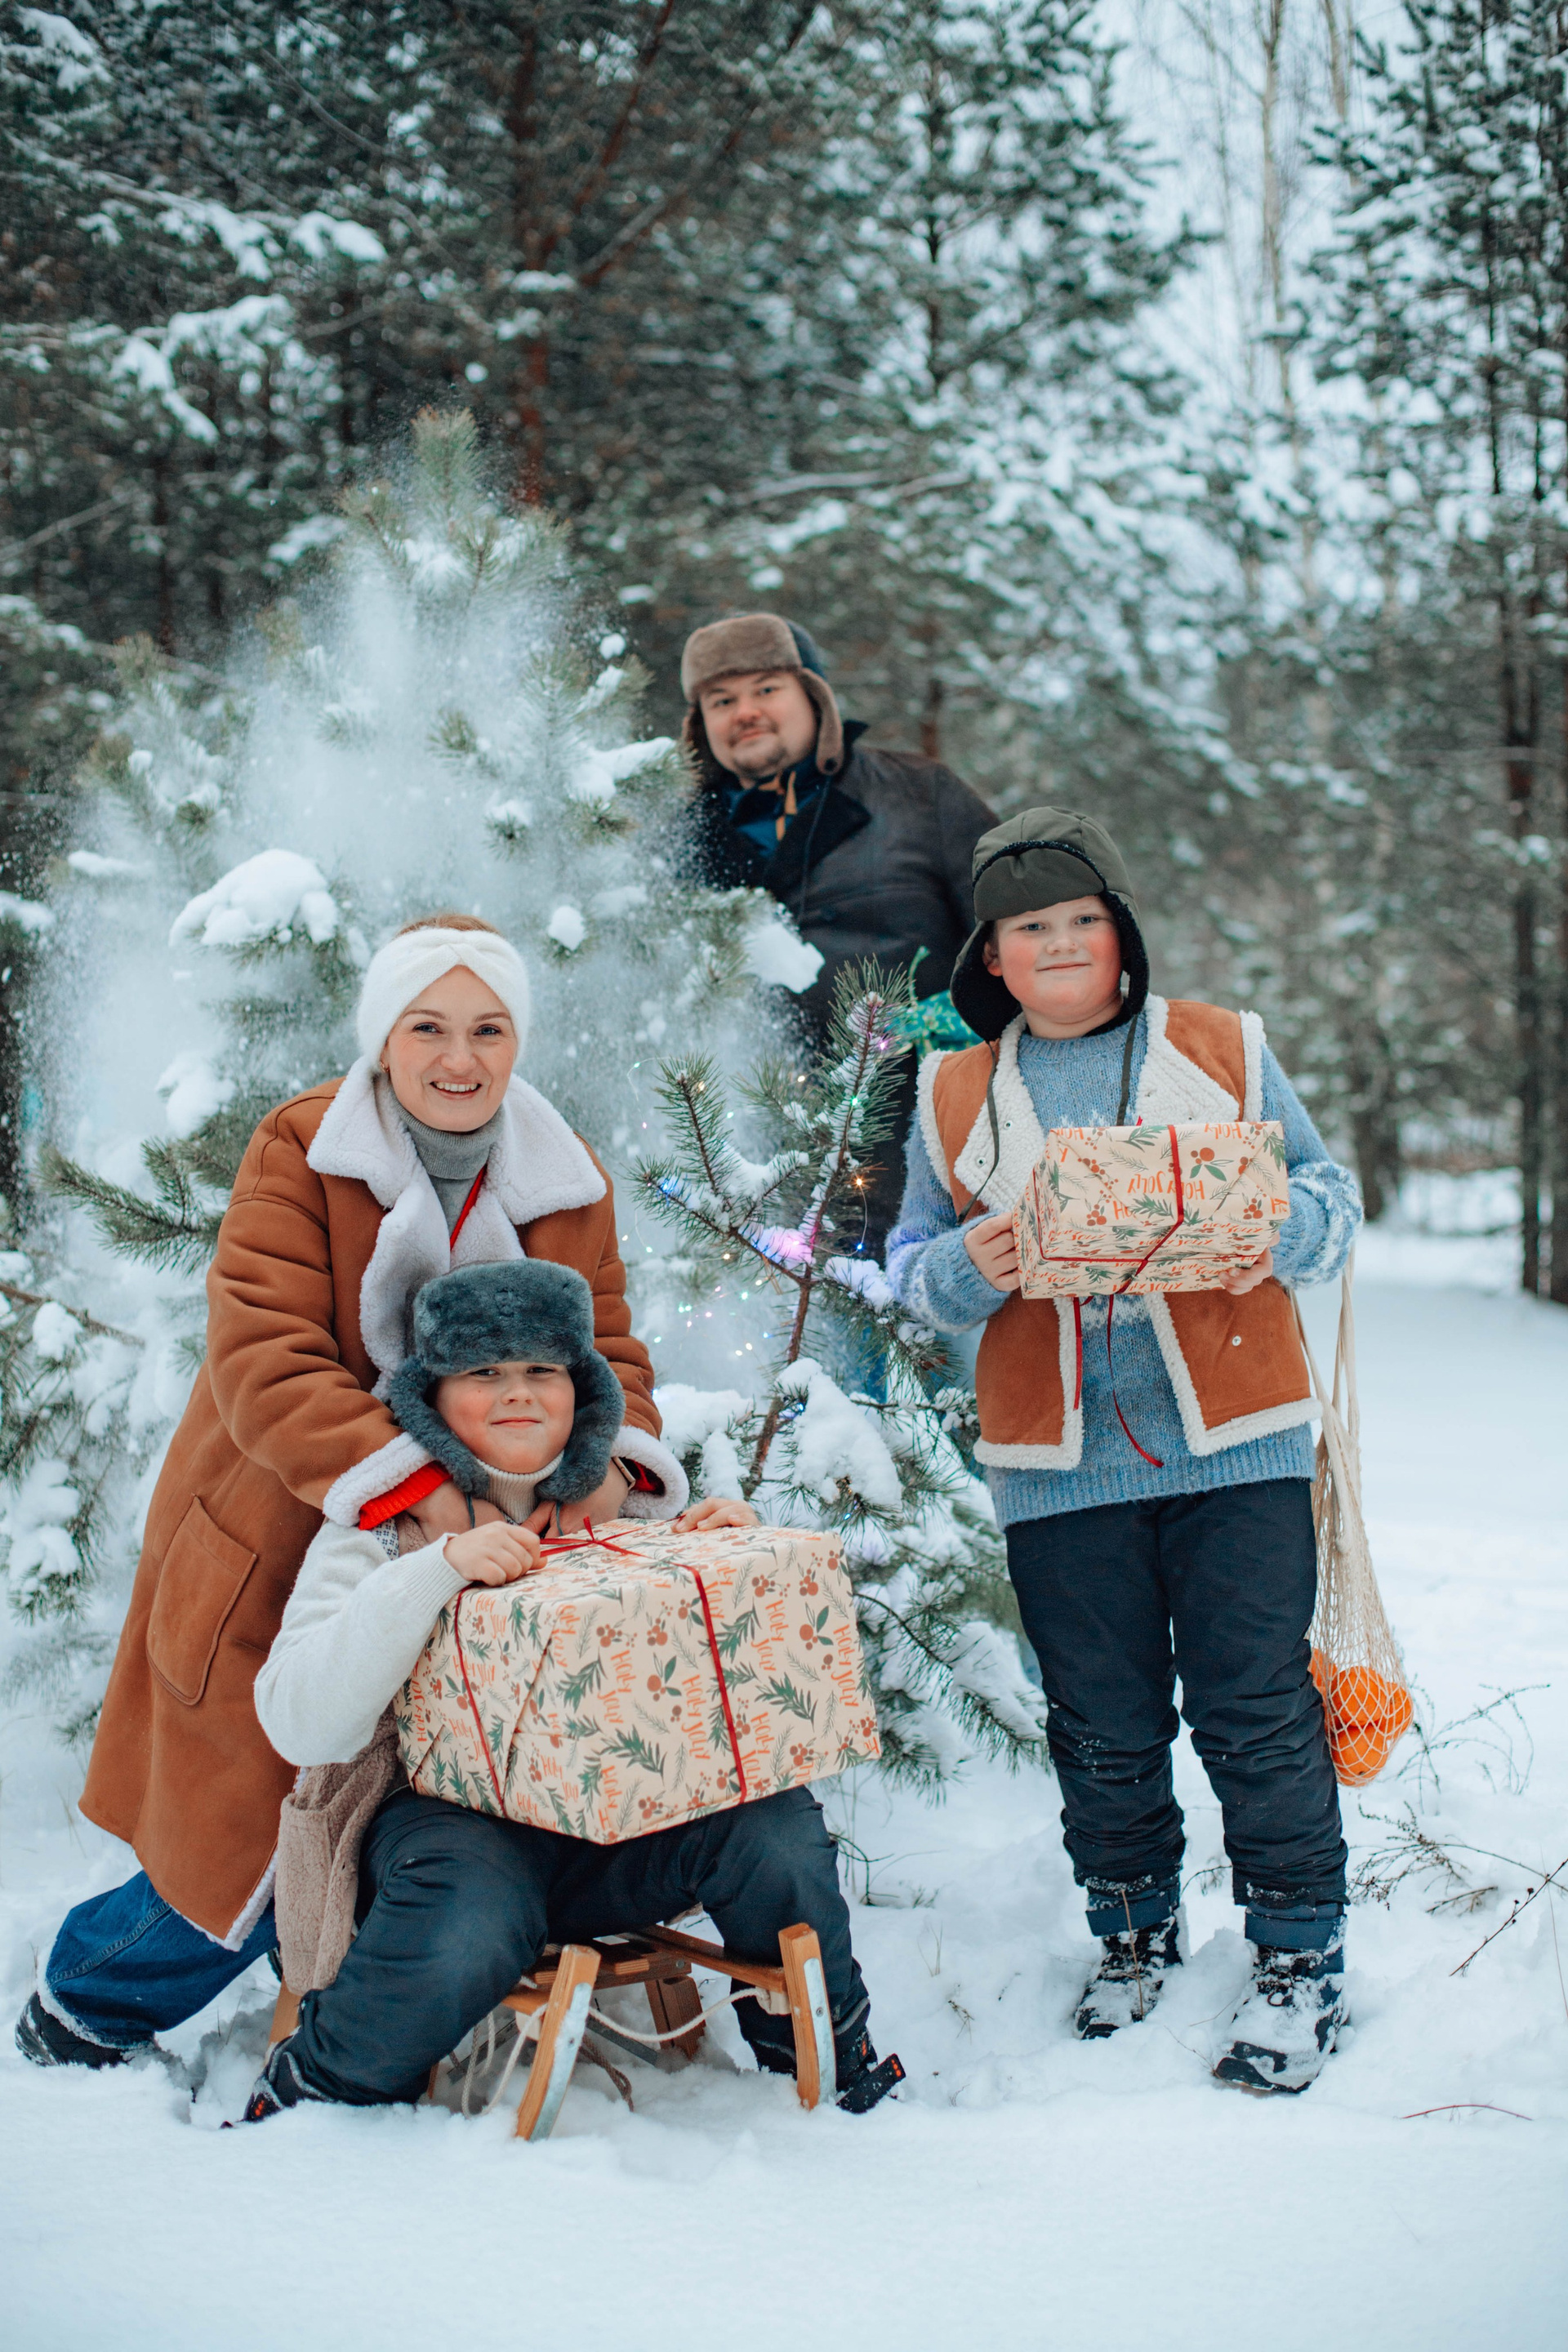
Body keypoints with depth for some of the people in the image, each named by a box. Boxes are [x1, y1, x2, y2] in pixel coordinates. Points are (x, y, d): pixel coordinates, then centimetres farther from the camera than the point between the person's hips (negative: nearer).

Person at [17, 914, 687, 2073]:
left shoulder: (568, 1180, 0)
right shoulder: (302, 1149, -13)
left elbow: (606, 1349, -1)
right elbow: (262, 1360, -23)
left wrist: (609, 1458, -25)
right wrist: (411, 1485, -35)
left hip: (468, 1556, 4)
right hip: (279, 1555, -4)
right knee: (258, 1844, 2)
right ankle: (82, 2005, 30)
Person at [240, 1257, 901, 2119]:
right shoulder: (384, 1527, 0)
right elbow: (300, 1725, -15)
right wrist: (435, 1571, -24)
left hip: (622, 1824, 3)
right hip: (450, 1815, -3)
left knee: (775, 1828, -25)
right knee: (462, 1932, -36)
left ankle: (829, 2058, 4)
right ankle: (306, 2097, -5)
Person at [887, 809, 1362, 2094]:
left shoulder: (1226, 1050, 6)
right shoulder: (956, 1097, 10)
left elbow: (1333, 1199, 8)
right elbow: (911, 1271, 12)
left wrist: (1276, 1228, -14)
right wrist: (972, 1267, -10)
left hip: (1235, 1445, -1)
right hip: (1057, 1465, 2)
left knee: (1255, 1707, -1)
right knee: (1103, 1724, 9)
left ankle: (1302, 1953, 13)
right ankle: (1135, 1930, 30)